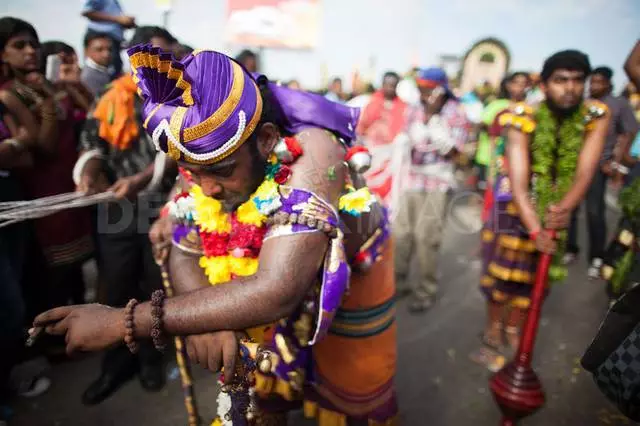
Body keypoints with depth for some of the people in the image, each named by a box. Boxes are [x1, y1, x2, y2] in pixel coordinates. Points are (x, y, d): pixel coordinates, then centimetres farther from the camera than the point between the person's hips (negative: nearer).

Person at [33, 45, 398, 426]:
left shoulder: (309, 153, -39)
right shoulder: (215, 160, -20)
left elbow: (274, 294, -46)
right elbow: (184, 253, -12)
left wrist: (125, 321, -41)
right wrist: (205, 318, -34)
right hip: (275, 281, 4)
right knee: (263, 393, 20)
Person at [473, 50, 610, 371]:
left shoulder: (596, 115, -13)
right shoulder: (523, 119, -23)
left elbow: (585, 171, -21)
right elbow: (518, 182, -29)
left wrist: (566, 208, -39)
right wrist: (534, 229, -36)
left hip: (555, 207, 3)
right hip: (514, 203, -3)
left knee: (536, 272, 11)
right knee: (503, 269, 3)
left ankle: (513, 330, 30)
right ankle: (493, 332, 23)